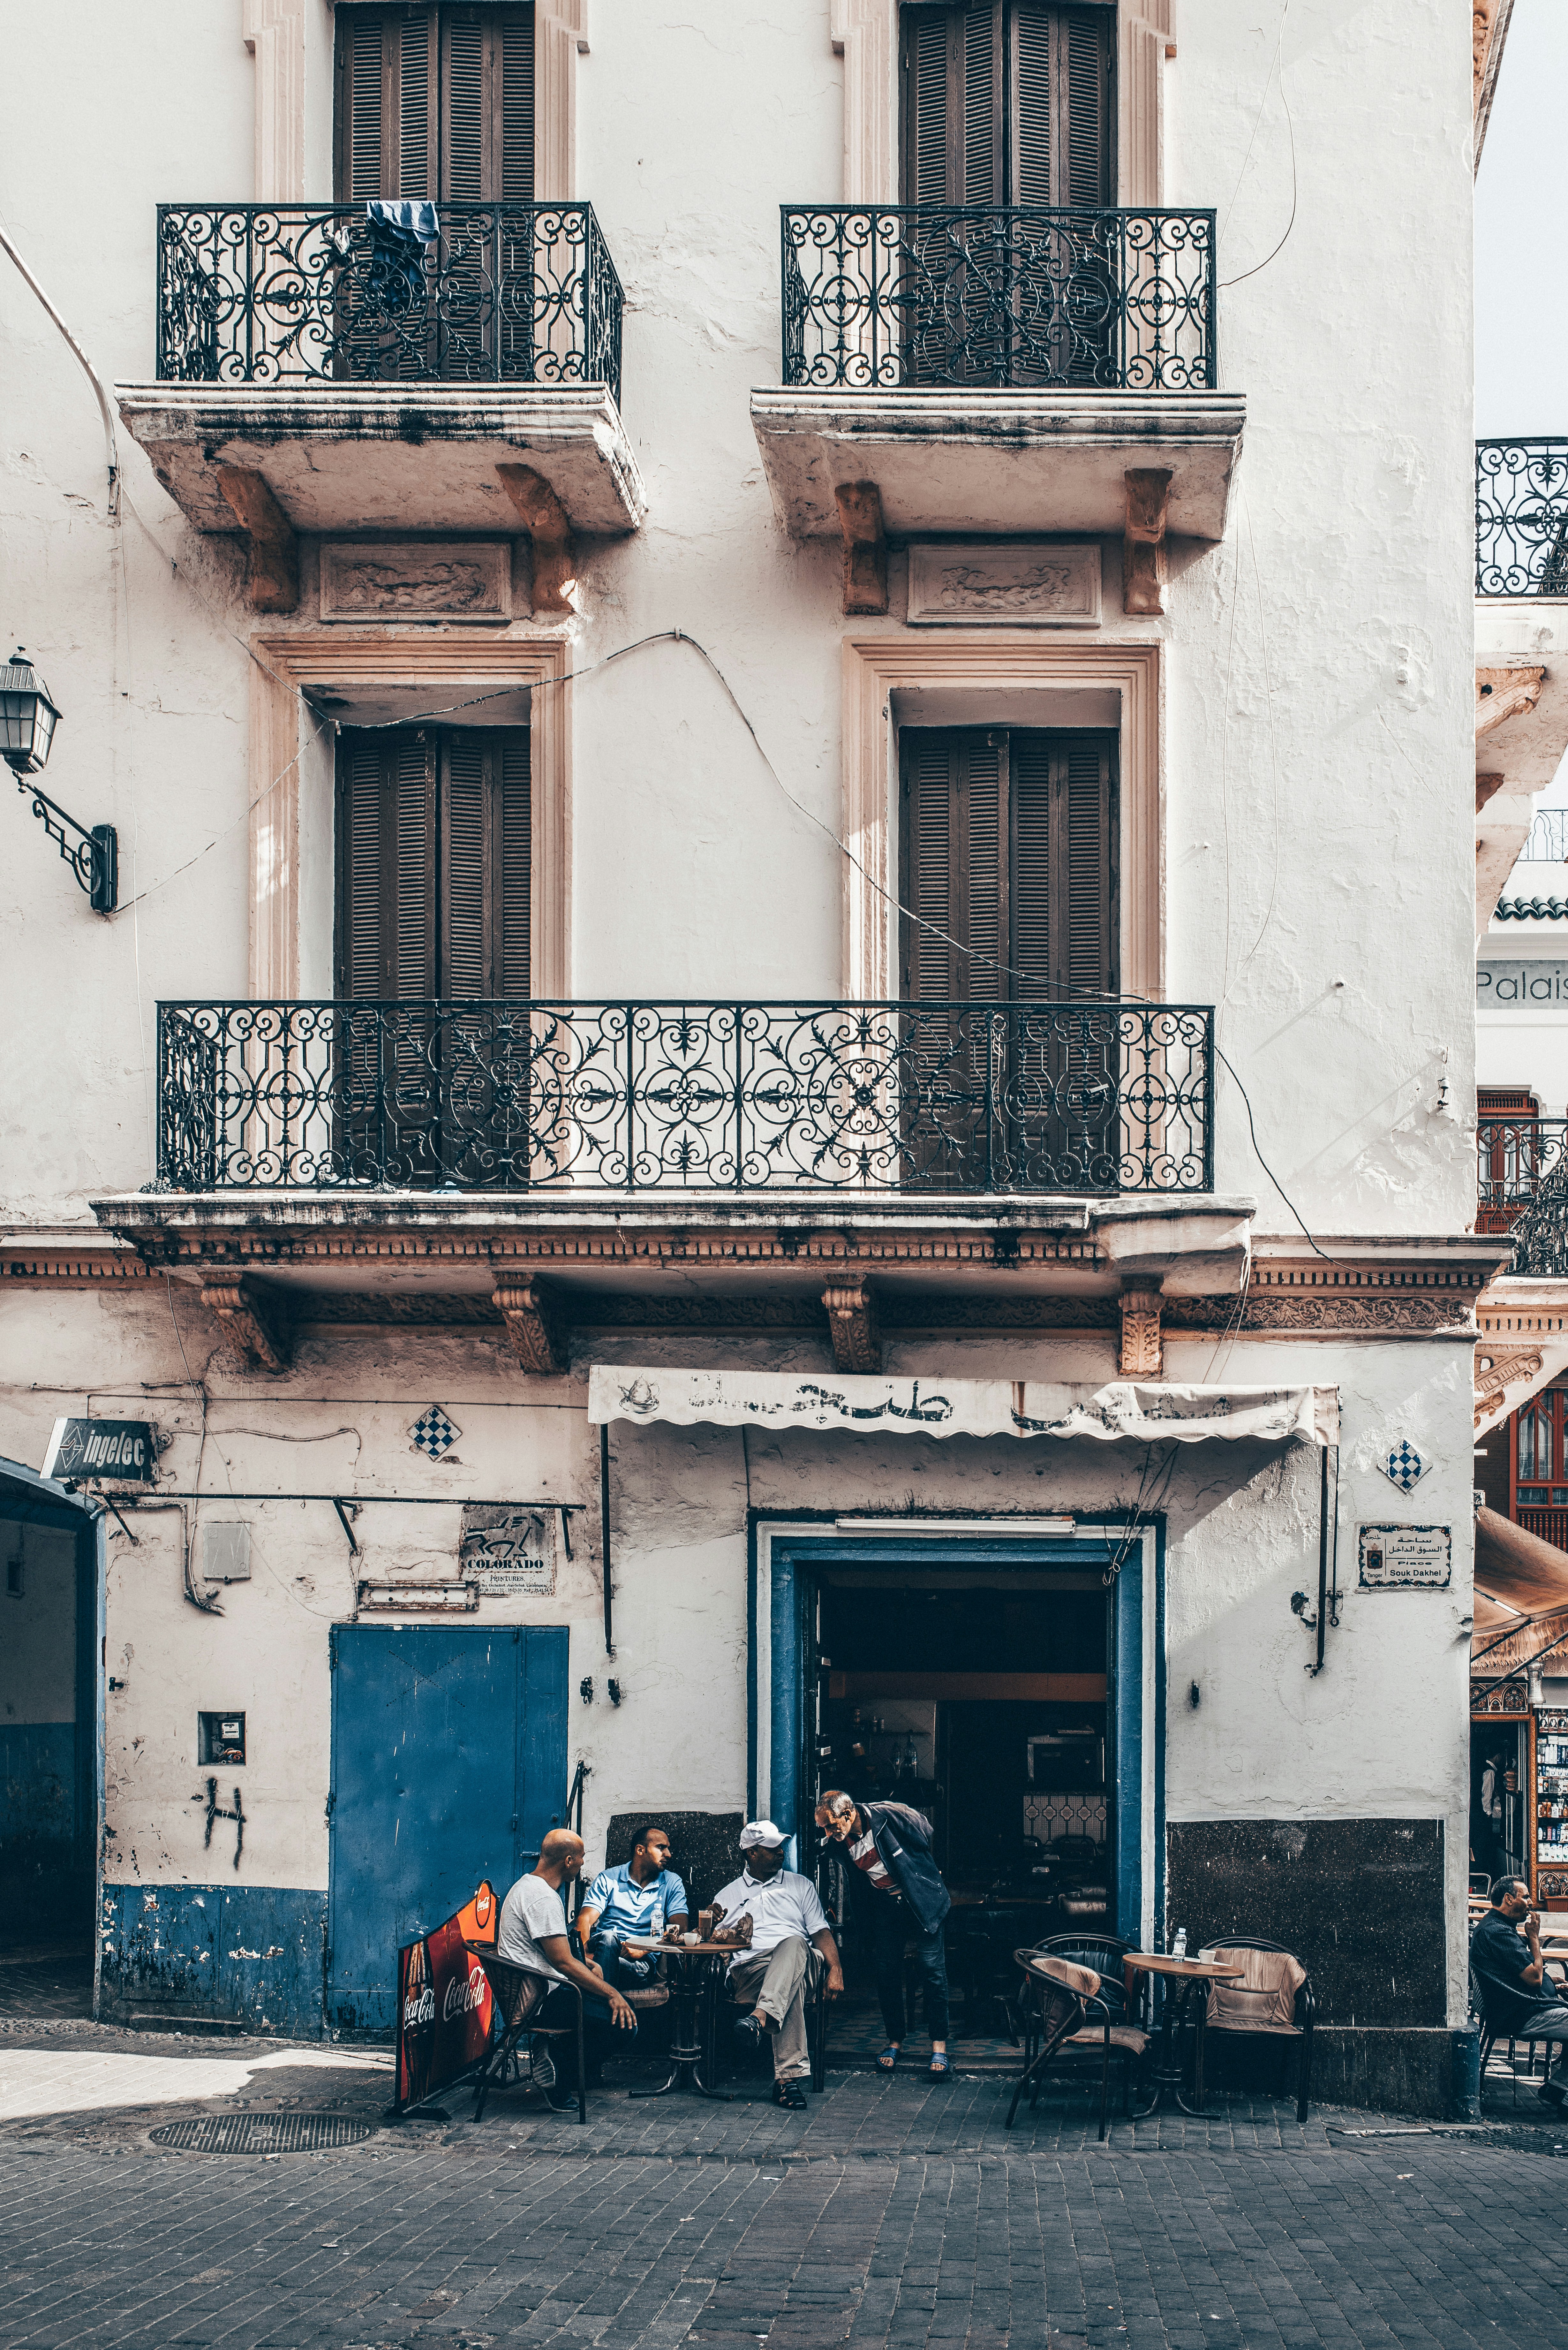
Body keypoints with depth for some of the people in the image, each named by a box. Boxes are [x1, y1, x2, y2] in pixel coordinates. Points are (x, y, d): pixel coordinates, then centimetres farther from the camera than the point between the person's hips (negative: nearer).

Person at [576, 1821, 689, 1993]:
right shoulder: (608, 1879, 12)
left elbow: (680, 1929, 2)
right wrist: (585, 1953, -23)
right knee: (608, 1938, -37)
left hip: (643, 1962, 0)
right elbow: (585, 1920, 1)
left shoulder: (672, 1883, 15)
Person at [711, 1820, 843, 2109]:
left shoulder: (800, 1885, 25)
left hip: (797, 1960, 1)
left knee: (794, 1944, -40)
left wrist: (835, 1970, -2)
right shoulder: (727, 1896, 25)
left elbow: (821, 1933, 16)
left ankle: (760, 2019, -63)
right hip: (746, 1968, -1)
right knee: (792, 1987, -39)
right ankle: (789, 2075, -52)